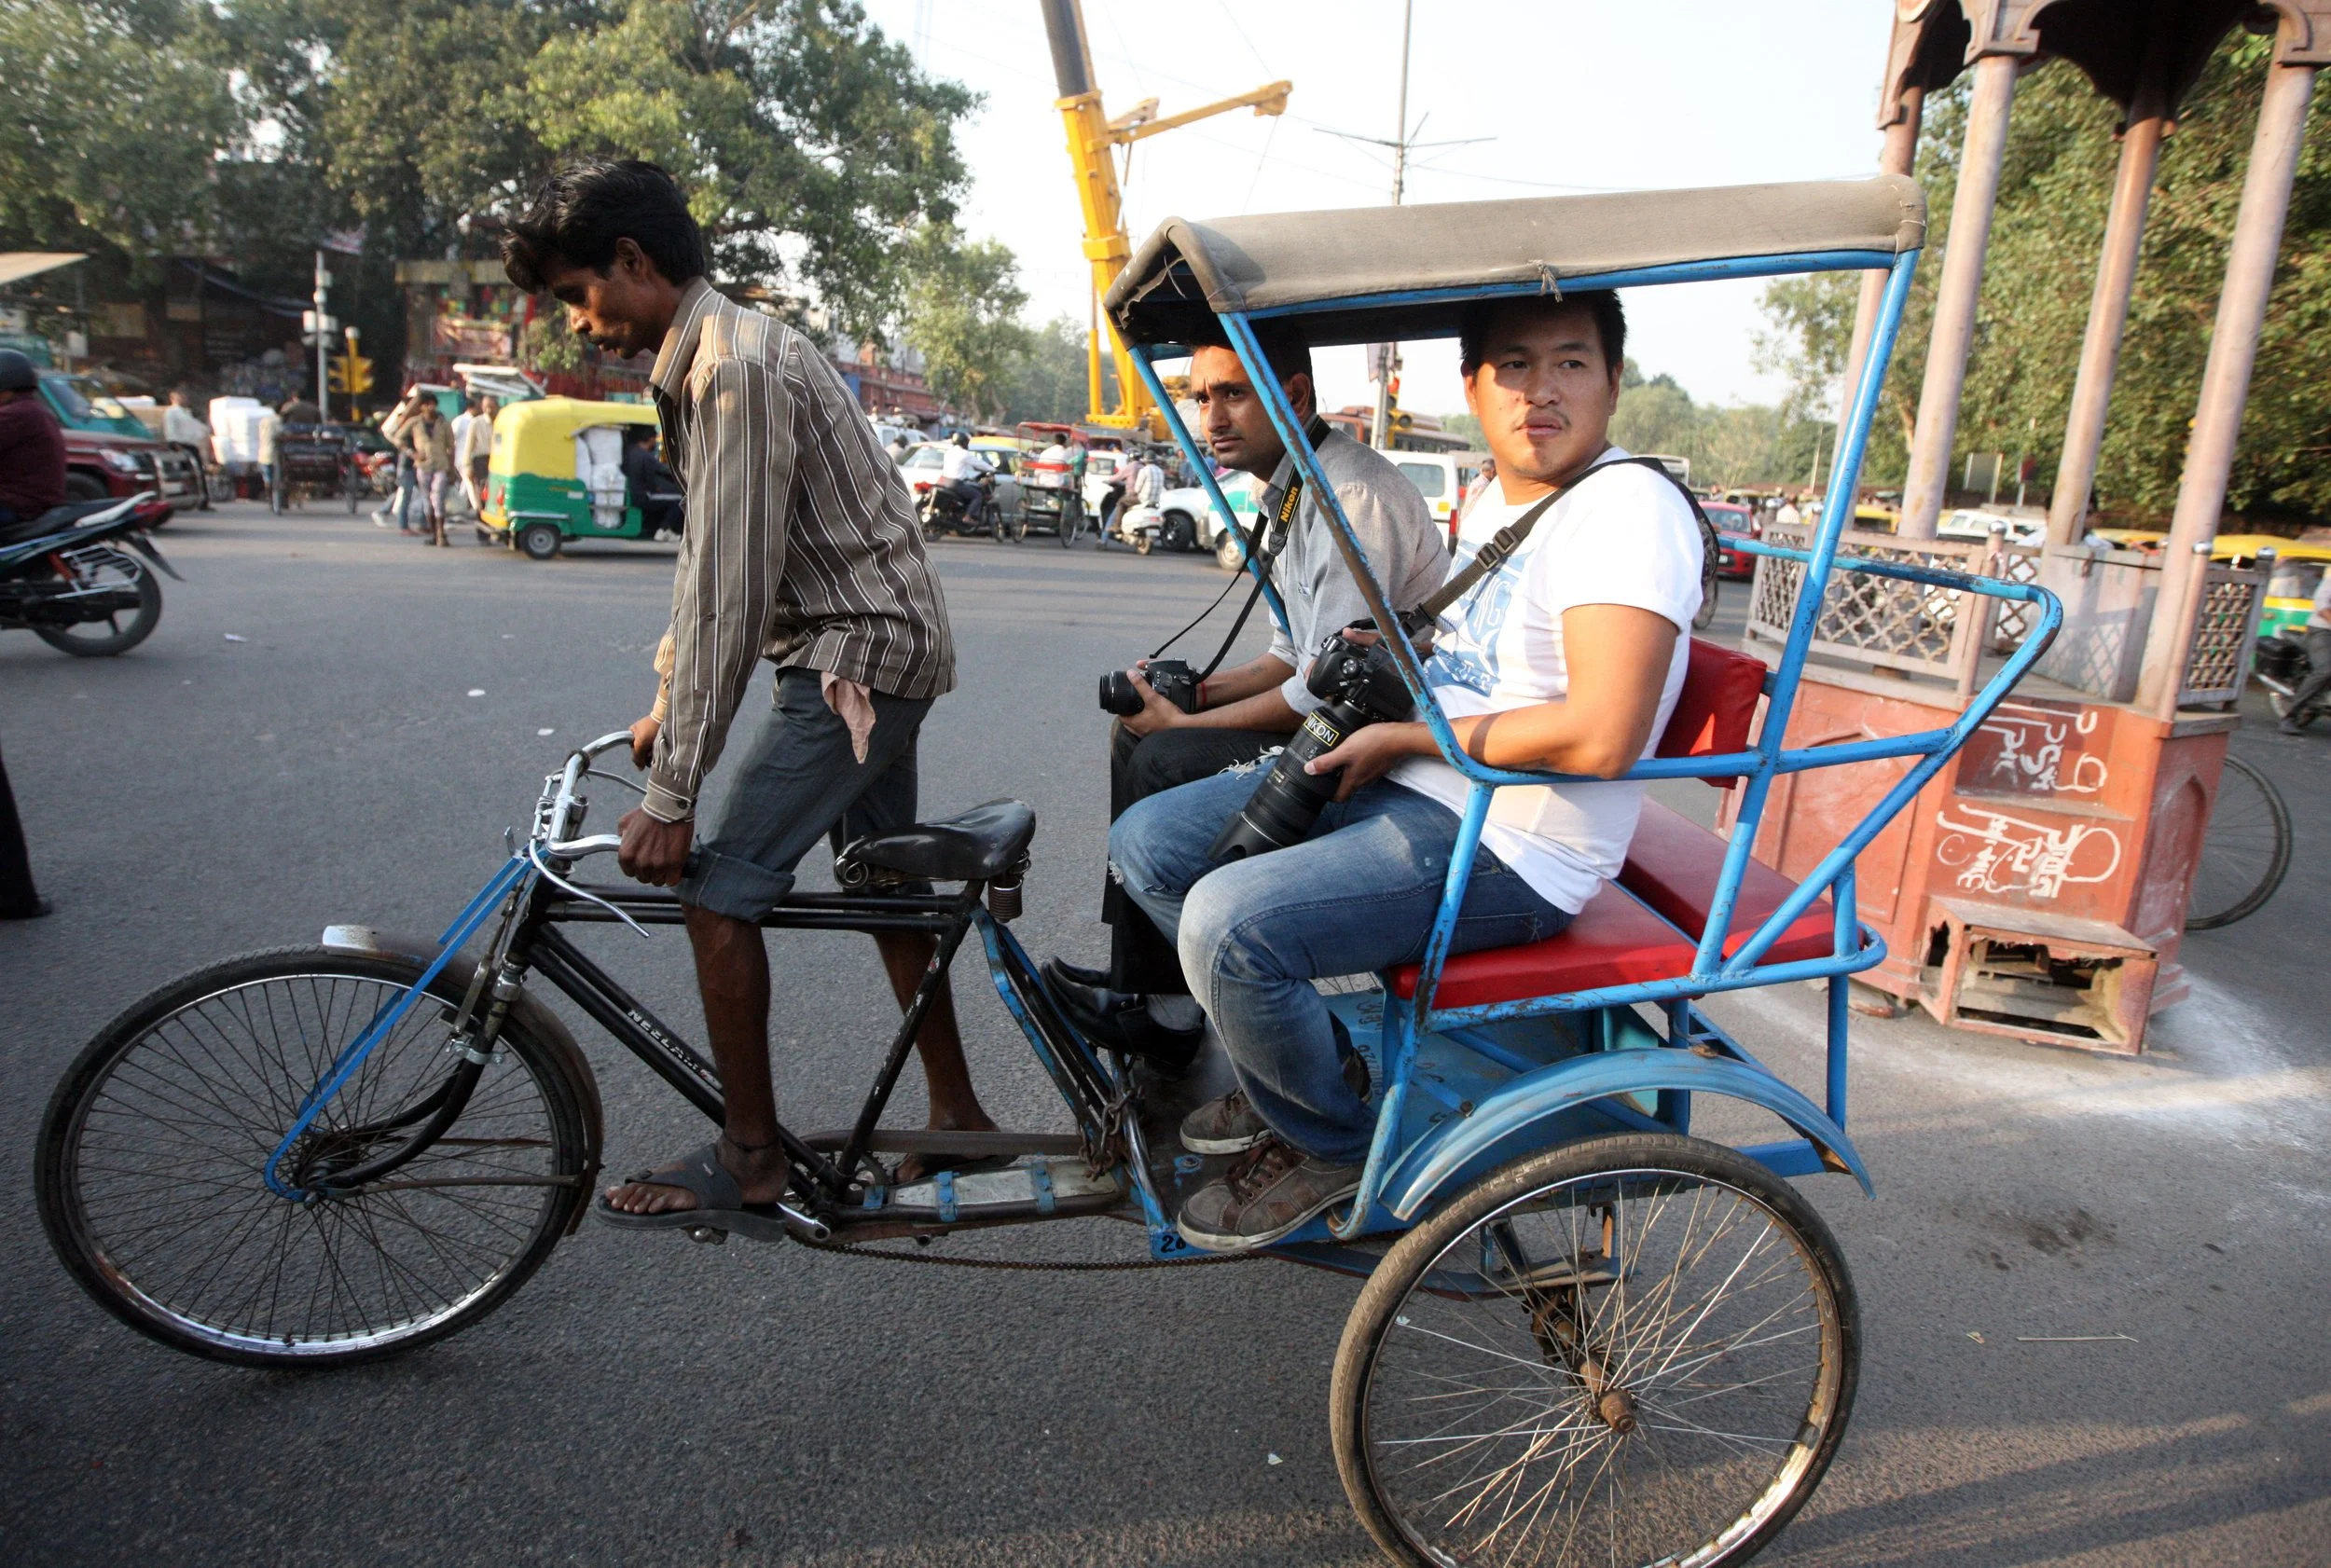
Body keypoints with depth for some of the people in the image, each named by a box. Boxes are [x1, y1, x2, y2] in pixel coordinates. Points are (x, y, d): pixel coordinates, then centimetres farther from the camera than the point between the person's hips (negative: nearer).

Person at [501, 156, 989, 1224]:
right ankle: (956, 1118, 28)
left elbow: (732, 595, -24)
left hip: (855, 655, -11)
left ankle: (749, 1156, 8)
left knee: (718, 891, -8)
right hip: (883, 649, 11)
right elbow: (707, 567, 16)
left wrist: (670, 794, -22)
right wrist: (669, 711, 15)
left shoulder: (735, 366, -19)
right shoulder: (703, 360, 14)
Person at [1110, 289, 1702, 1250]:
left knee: (1226, 922, -28)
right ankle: (1301, 1061, 21)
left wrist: (1405, 737, -17)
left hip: (1507, 850, -10)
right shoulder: (1492, 499, 14)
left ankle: (1331, 1145, 2)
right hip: (1400, 784, 10)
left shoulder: (1628, 507, -16)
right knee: (1146, 843, 7)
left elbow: (1601, 737, -28)